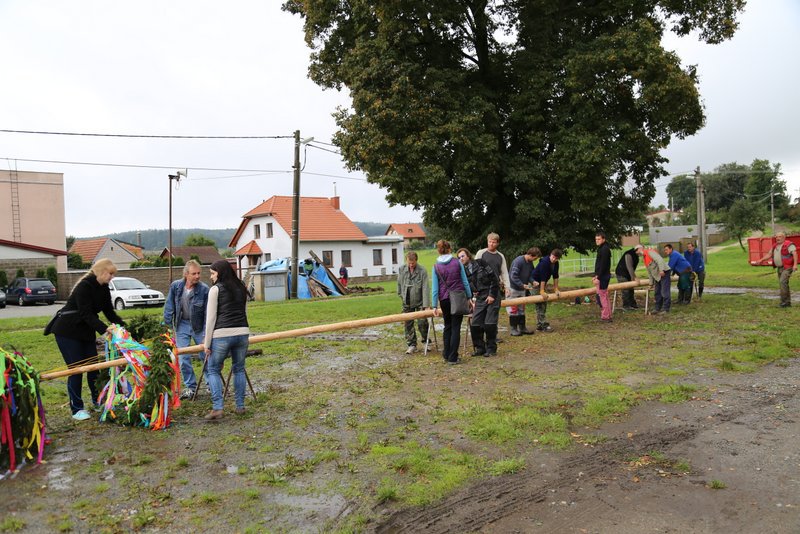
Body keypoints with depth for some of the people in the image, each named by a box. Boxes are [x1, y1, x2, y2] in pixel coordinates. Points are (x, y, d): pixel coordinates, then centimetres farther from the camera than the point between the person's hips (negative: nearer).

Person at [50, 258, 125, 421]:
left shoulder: (103, 288, 3)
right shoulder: (84, 286, -22)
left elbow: (109, 312, 3)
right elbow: (86, 314, -28)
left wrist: (123, 325, -11)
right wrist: (104, 329, -37)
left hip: (86, 331, 8)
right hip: (68, 331, -8)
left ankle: (97, 401, 22)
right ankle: (76, 409, 3)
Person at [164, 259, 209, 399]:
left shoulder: (204, 289, -17)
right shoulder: (175, 286, -9)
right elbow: (169, 307, 0)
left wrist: (206, 333, -15)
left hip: (199, 326, -2)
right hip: (182, 325, 2)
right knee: (183, 358, 3)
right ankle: (190, 386, 18)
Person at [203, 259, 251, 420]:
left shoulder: (216, 289, -3)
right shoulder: (241, 288, 14)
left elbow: (211, 318, -4)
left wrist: (207, 343, 1)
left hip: (222, 335, -5)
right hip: (242, 333, 5)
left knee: (213, 370, 9)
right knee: (239, 369, 16)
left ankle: (217, 408, 1)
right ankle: (240, 406, 19)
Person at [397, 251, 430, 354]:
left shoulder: (422, 271, -15)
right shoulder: (401, 270, -4)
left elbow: (425, 288, -17)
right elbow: (399, 284, 11)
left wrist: (426, 305, -22)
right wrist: (401, 295, 14)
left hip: (419, 302, -3)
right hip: (407, 303, 3)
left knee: (422, 323, -4)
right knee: (408, 324, 6)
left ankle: (425, 340, 21)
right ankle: (411, 344, 17)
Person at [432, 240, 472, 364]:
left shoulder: (436, 266, -1)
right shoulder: (457, 263, -3)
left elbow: (435, 287, -1)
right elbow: (465, 282, 0)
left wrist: (435, 306, 2)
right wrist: (469, 297, 9)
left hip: (444, 299, 2)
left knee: (447, 326, 17)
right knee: (456, 327, 2)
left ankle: (446, 355, 19)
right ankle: (453, 358, 1)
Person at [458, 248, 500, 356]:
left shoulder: (480, 263, -4)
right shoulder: (464, 272, 8)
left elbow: (494, 278, -7)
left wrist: (492, 295, -11)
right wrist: (472, 299, 1)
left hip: (491, 296, -4)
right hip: (479, 299, 4)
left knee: (489, 324, -8)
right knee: (475, 324, -3)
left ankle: (491, 349, 6)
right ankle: (480, 348, 13)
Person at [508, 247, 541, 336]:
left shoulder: (530, 263, 3)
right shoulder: (518, 261, -23)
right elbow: (513, 276, -25)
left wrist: (533, 281, -6)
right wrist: (522, 285, -27)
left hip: (522, 289, 8)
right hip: (514, 289, -8)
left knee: (521, 309, 12)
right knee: (513, 309, -1)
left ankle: (522, 327, 20)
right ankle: (513, 329, 7)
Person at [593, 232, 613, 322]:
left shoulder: (605, 249, -15)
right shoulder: (601, 248, 16)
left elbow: (603, 265, -21)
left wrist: (598, 277, -21)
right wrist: (596, 276, 17)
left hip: (603, 277, -10)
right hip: (601, 276, 10)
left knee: (602, 296, -6)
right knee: (604, 296, 14)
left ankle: (605, 317, -2)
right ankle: (607, 316, 20)